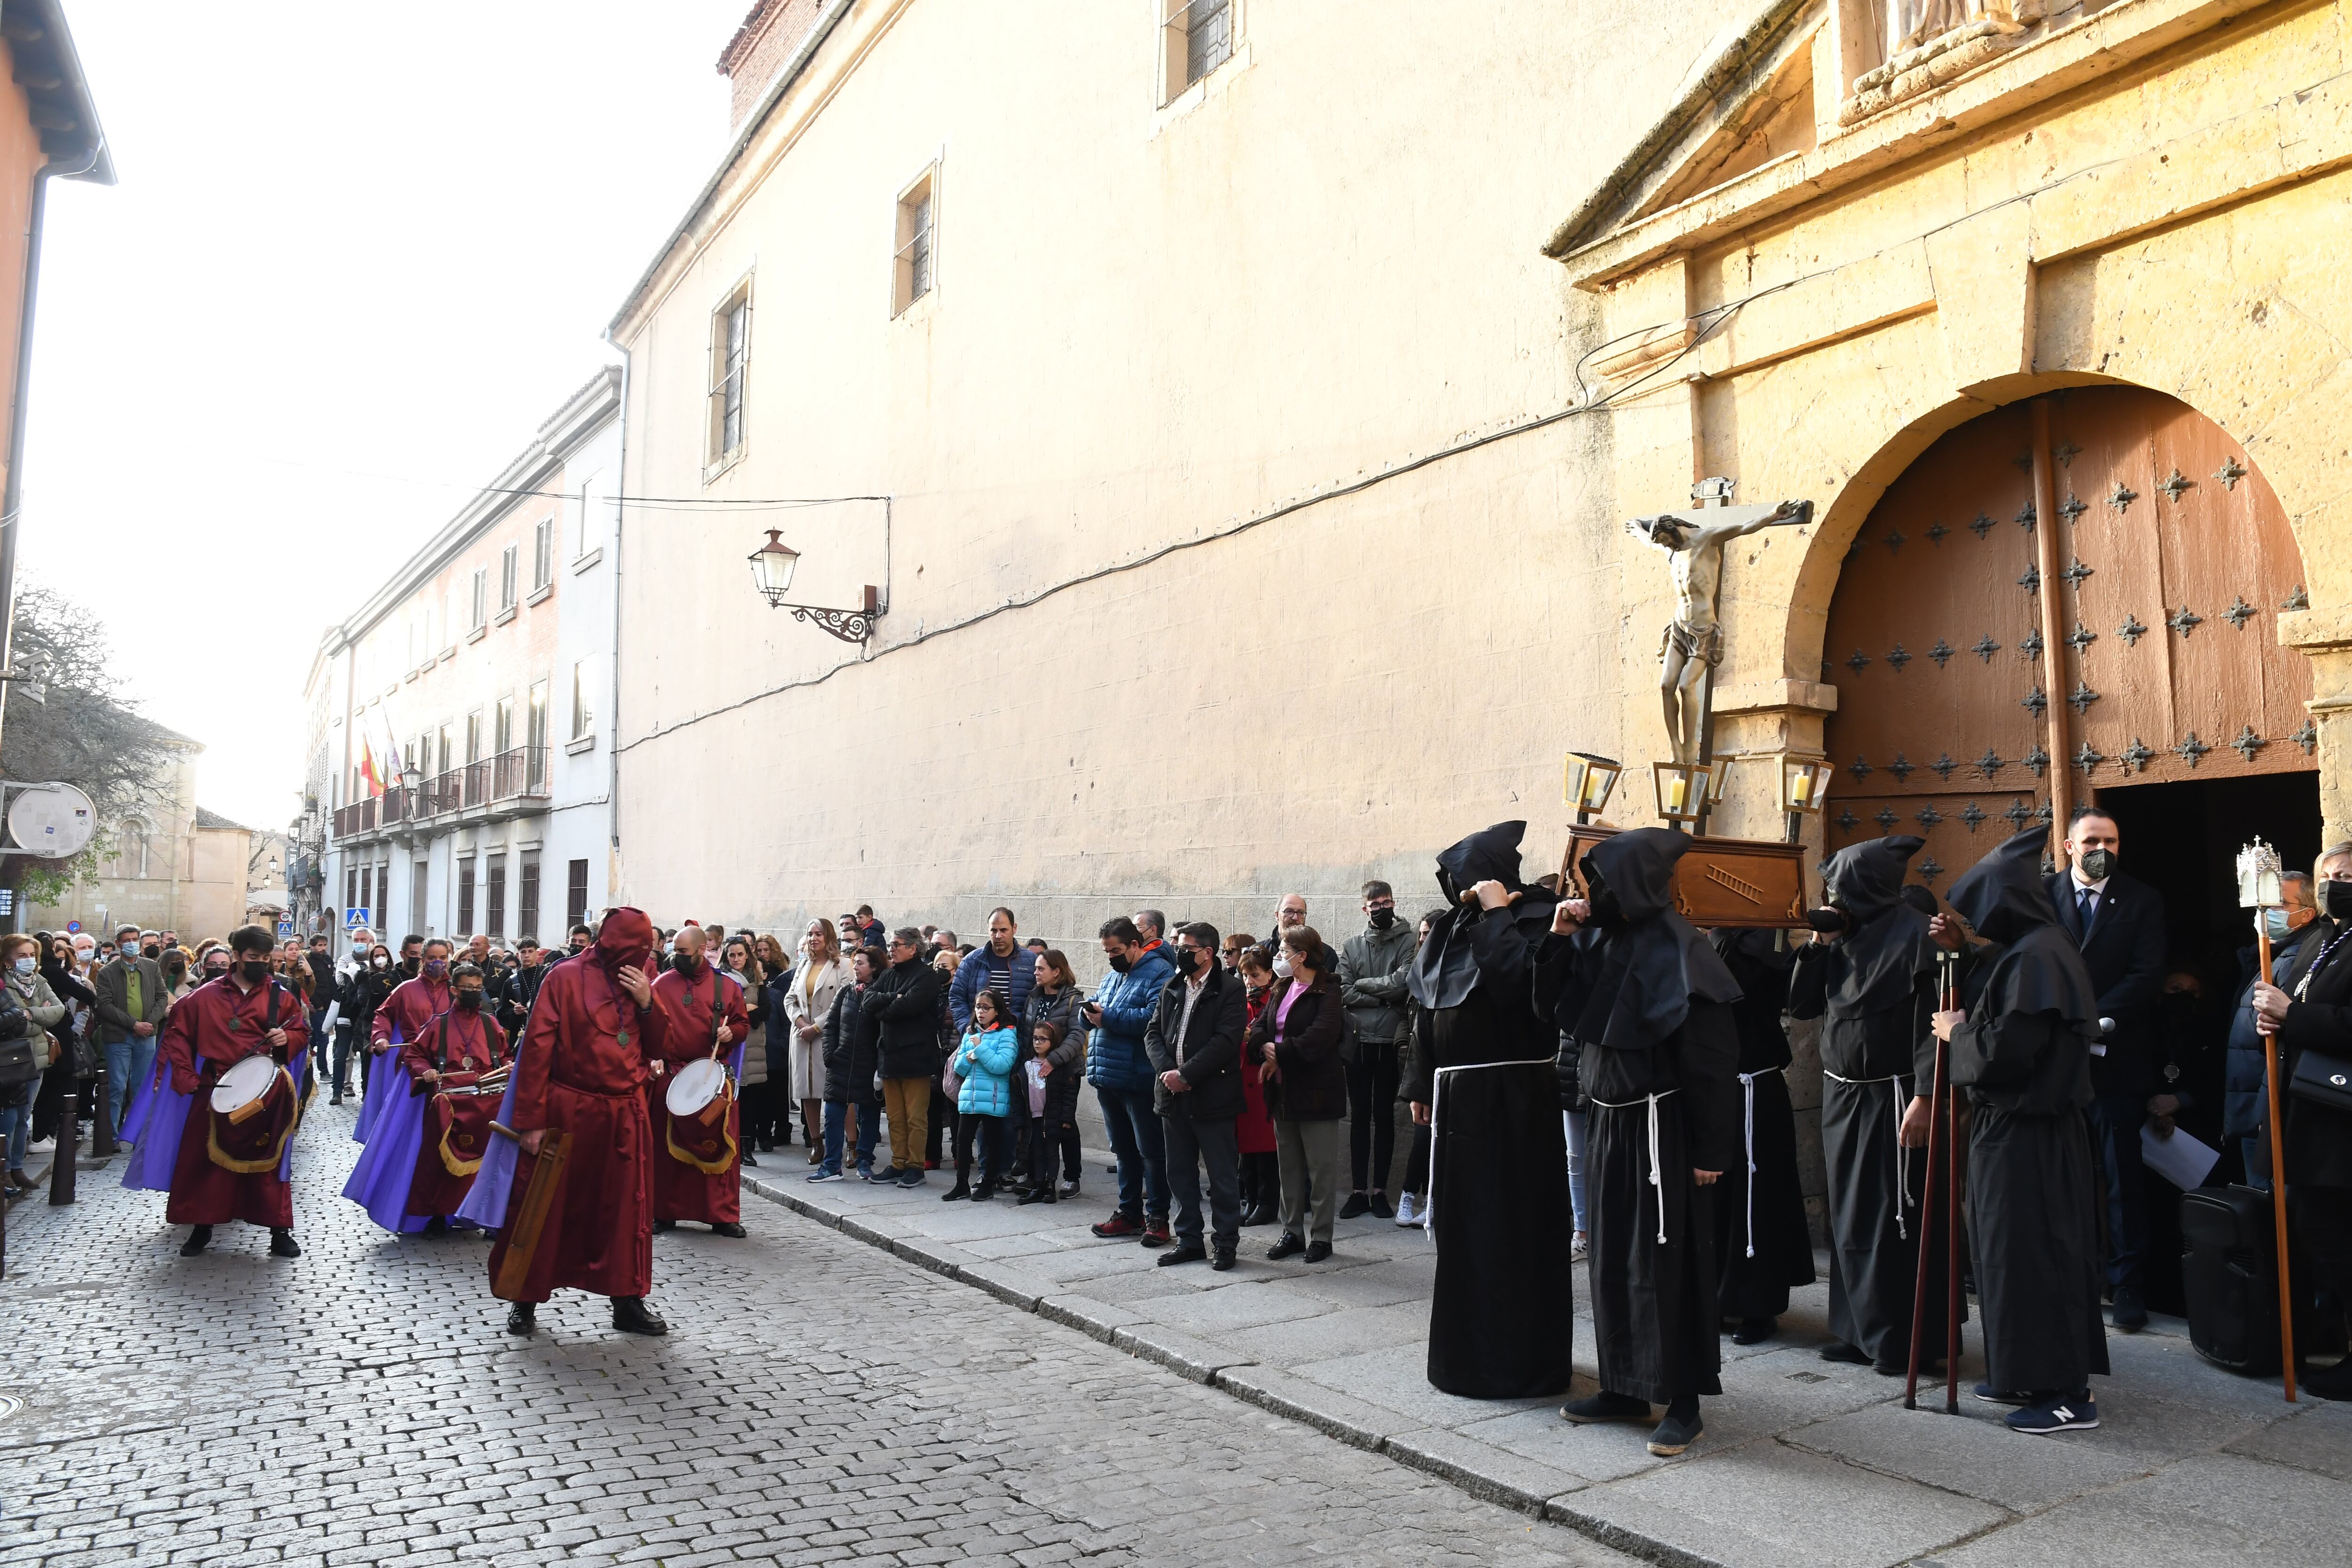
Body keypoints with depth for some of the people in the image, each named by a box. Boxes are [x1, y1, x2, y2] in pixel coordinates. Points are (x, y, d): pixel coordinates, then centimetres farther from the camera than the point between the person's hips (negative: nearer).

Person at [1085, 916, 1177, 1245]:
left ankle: (1157, 1218, 8)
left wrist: (1108, 1018, -22)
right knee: (1124, 1150, 16)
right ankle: (1129, 1213, 25)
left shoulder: (1159, 972, -11)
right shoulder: (1112, 976, 18)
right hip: (1108, 1078, 9)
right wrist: (1089, 1014, -4)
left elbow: (1155, 1017, -26)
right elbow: (1091, 1015, 21)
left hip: (1139, 1081, -9)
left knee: (1150, 1151, 0)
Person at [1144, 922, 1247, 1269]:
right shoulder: (1172, 989, 12)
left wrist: (1186, 1074, -18)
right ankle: (1189, 1241, 24)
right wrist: (1166, 1070, -9)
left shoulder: (1229, 989, -8)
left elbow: (1226, 1041, -17)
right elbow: (1153, 1032, 9)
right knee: (1180, 1174, 13)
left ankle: (1226, 1243, 14)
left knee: (1223, 1175, 2)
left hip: (1211, 1096, -6)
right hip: (1173, 1096, 6)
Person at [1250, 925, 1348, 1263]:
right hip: (1283, 1091, 8)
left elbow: (1316, 1041, -22)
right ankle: (1292, 1233, 23)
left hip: (1316, 1091, -8)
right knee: (1288, 1166, 14)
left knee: (1322, 1168, 2)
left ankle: (1321, 1237, 10)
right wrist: (1265, 1053, -15)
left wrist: (1278, 1051, -13)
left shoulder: (1328, 992, -12)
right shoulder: (1282, 989, 13)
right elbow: (1259, 1028, 5)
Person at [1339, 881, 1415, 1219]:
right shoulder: (1352, 946, 7)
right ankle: (1359, 1190, 13)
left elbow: (1403, 982, -15)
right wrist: (1384, 998, -11)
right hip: (1357, 1040, 2)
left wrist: (1363, 984, -5)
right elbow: (1343, 992, -2)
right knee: (1359, 1117, 7)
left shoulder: (1407, 941, -2)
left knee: (1384, 1116, 7)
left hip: (1390, 1042, -2)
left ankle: (1380, 1190, 14)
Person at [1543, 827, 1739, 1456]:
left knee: (1668, 1260, 1)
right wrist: (1559, 940, -5)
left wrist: (1711, 1149, -16)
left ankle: (1683, 1402, 13)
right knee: (1613, 1256, 14)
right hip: (1607, 1120, 8)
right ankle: (1626, 1387, 27)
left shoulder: (1677, 951, -17)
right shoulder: (1598, 939, 4)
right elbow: (1553, 1005, 10)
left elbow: (1712, 1059, -16)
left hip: (1660, 1126, -7)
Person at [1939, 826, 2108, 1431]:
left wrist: (1957, 1031, -6)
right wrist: (1958, 948, 11)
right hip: (2008, 1124, 10)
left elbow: (2004, 1050, -25)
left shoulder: (2039, 955, -21)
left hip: (2028, 1135, -10)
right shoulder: (2018, 949, 9)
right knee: (2008, 1250, 16)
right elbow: (1989, 1011, 21)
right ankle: (2026, 1374, 27)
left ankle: (2066, 1392, 7)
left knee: (2032, 1255, -2)